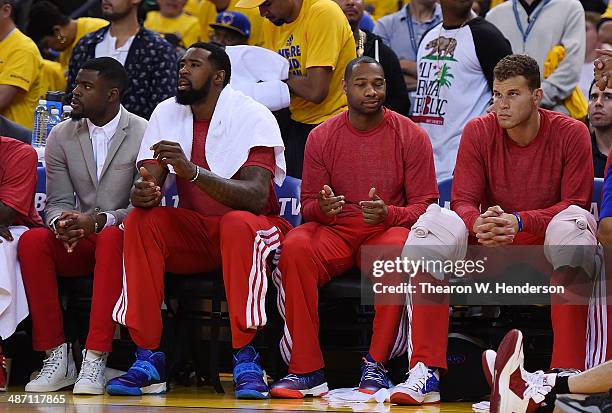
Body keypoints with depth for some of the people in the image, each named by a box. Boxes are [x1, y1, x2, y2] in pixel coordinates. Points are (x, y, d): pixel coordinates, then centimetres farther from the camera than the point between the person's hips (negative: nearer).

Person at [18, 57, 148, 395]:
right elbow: (57, 202, 5)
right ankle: (56, 357, -27)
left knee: (111, 238, -39)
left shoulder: (144, 135, -6)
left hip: (122, 236, -4)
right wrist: (61, 222, -20)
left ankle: (95, 358, -43)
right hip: (78, 244, 4)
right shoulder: (62, 137, 7)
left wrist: (99, 221, -28)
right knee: (32, 241, -27)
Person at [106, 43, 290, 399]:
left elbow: (256, 198, -26)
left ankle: (246, 360, -32)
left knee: (238, 224, -37)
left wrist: (192, 171, -39)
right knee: (140, 220, -24)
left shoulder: (254, 117, -13)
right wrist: (143, 193, -31)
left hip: (255, 227, -4)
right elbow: (148, 183, -4)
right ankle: (147, 359, -26)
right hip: (193, 230, 4)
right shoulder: (167, 115, 2)